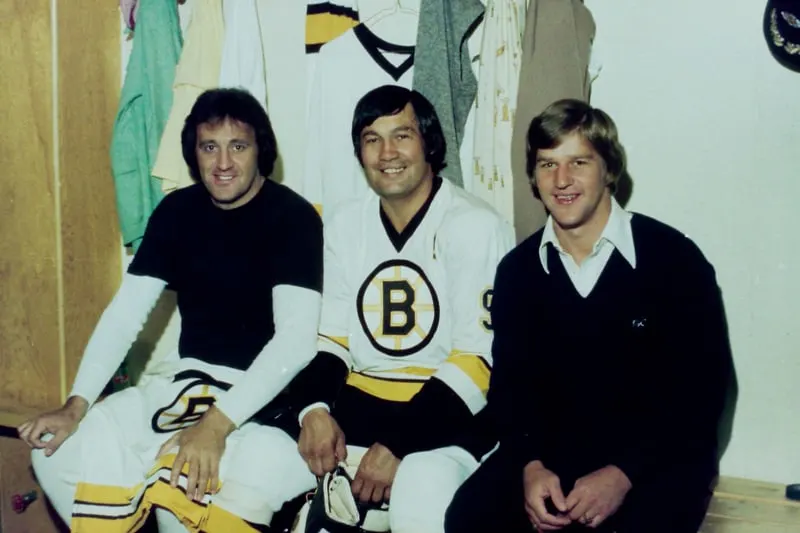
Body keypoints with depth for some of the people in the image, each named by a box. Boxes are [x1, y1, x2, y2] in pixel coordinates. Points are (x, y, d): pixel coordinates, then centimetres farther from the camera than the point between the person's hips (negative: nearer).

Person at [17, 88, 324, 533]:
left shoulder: (292, 217, -13)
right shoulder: (177, 211, 5)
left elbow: (297, 337, -23)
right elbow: (125, 313, 2)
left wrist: (217, 423, -32)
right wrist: (76, 405, -10)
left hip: (264, 393, -6)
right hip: (184, 380, 6)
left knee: (180, 480, -32)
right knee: (58, 454, -10)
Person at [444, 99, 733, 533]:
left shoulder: (674, 259, -9)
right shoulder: (518, 269, 4)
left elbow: (703, 387, -9)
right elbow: (510, 381, 6)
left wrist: (623, 475, -19)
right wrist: (530, 464, -14)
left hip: (659, 458, -3)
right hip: (552, 450, 4)